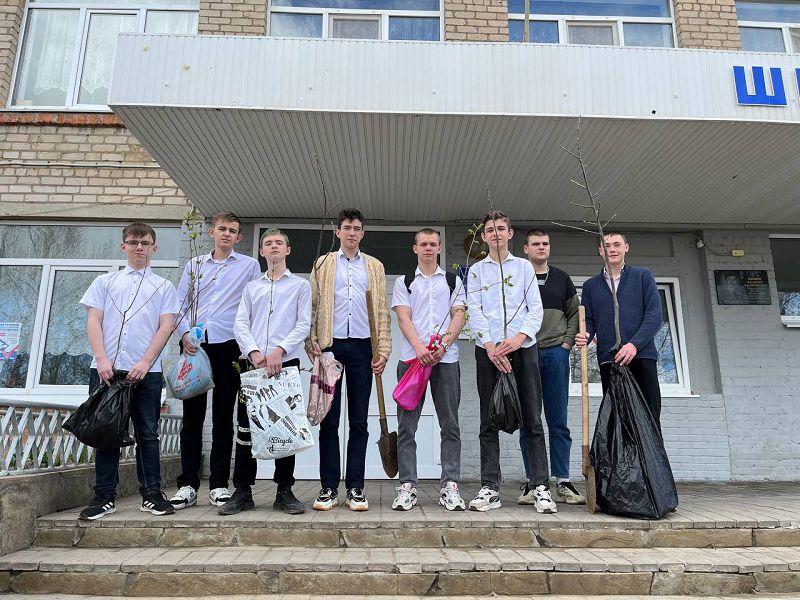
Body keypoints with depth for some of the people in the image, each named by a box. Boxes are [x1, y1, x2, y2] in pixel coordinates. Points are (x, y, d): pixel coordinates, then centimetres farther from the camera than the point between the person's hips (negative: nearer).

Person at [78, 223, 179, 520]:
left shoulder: (164, 286, 12)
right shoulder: (105, 282, 16)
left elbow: (166, 326, 2)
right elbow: (93, 321, 7)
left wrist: (145, 362, -9)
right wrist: (102, 359, -7)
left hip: (146, 370, -1)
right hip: (106, 368, 1)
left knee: (147, 433, 2)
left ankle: (151, 495, 10)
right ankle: (104, 496, 13)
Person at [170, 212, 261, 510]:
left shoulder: (249, 265, 10)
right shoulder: (194, 264, 17)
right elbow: (179, 303, 14)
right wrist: (184, 333, -4)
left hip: (228, 345, -2)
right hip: (194, 345, 2)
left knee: (223, 416, 2)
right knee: (192, 415, 3)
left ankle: (219, 484, 9)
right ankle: (187, 484, 10)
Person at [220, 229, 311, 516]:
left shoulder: (301, 285, 11)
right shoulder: (252, 287, 19)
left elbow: (303, 325, 0)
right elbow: (240, 324, 8)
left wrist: (279, 350, -14)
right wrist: (254, 352, -10)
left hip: (286, 363, -2)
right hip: (252, 363, 2)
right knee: (246, 427, 1)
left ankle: (284, 491, 10)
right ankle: (242, 491, 10)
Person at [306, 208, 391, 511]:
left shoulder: (374, 267, 14)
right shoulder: (322, 264, 12)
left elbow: (381, 311, 9)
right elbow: (312, 307, 7)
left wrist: (383, 349, 0)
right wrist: (311, 343, -5)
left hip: (361, 347, 1)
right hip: (330, 346, 0)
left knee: (359, 421, 3)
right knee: (329, 420, 2)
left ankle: (355, 488, 10)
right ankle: (329, 488, 9)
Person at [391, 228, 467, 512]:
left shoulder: (453, 281, 16)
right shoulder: (404, 282, 14)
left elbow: (459, 316, 6)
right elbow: (403, 318, 1)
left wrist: (443, 345, -12)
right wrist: (419, 347, -15)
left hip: (446, 359, 1)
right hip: (411, 358, 0)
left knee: (450, 424, 2)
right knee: (407, 425, 0)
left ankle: (450, 486, 9)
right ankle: (407, 486, 8)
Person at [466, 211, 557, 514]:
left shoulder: (524, 266, 13)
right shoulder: (476, 270, 13)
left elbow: (535, 308, 5)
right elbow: (474, 312, 3)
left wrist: (519, 338, -12)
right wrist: (490, 346, -10)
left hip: (523, 348, 0)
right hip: (488, 349, 0)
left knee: (533, 420, -1)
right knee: (489, 422, 2)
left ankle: (541, 487, 4)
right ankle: (490, 488, 7)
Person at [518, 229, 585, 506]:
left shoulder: (561, 278, 15)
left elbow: (574, 313, 16)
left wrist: (567, 342, 4)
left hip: (556, 353, 2)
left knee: (558, 422, 4)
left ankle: (563, 483, 11)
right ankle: (531, 482, 9)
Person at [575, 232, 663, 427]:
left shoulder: (643, 276, 10)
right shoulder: (591, 285, 17)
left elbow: (655, 315, 0)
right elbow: (588, 320, 12)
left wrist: (634, 344, -14)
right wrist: (584, 336, -11)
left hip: (641, 356, -2)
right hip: (608, 360, 2)